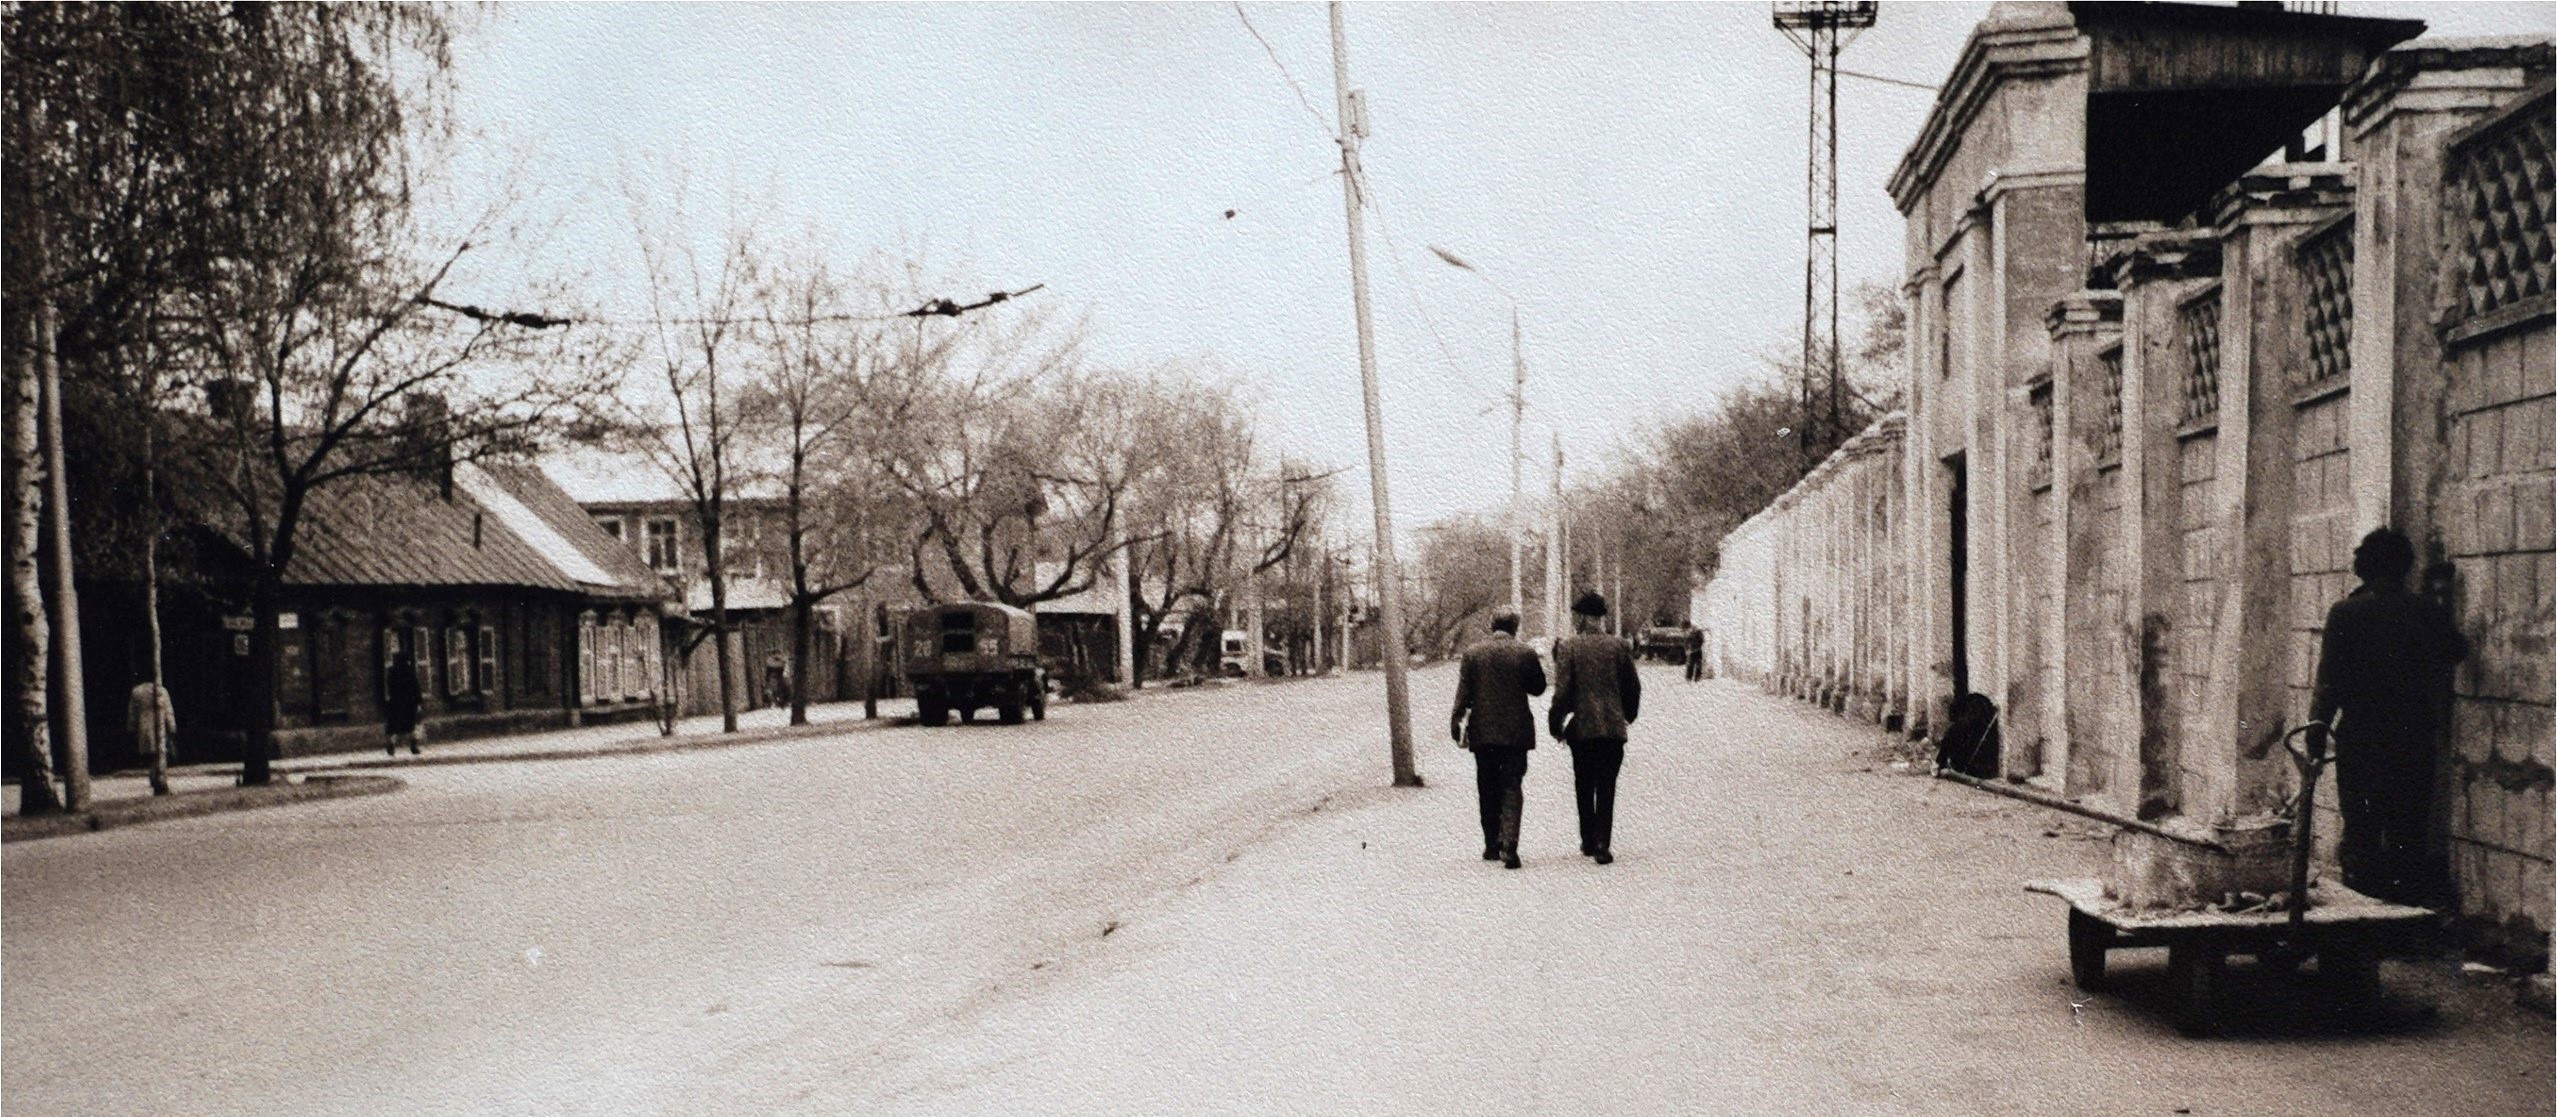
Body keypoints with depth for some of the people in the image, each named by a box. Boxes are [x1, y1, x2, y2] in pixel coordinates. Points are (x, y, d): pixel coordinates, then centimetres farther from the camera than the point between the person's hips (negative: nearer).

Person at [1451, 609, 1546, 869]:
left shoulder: (1473, 653, -1)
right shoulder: (1526, 654, -5)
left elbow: (1463, 692, -2)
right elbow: (1538, 688, 6)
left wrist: (1456, 722, 2)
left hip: (1482, 731, 1)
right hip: (1515, 731, -1)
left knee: (1487, 791, 13)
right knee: (1512, 787, 0)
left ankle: (1492, 845, 19)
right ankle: (1508, 846, -15)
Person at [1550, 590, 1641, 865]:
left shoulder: (1568, 648, -6)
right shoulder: (1617, 646, 1)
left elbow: (1562, 690, -10)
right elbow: (1633, 686, 6)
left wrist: (1555, 723, 2)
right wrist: (1628, 715, 23)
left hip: (1582, 728, -1)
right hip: (1613, 727, 1)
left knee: (1584, 788, 15)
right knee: (1606, 788, 4)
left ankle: (1589, 840, 22)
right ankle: (1602, 845, -5)